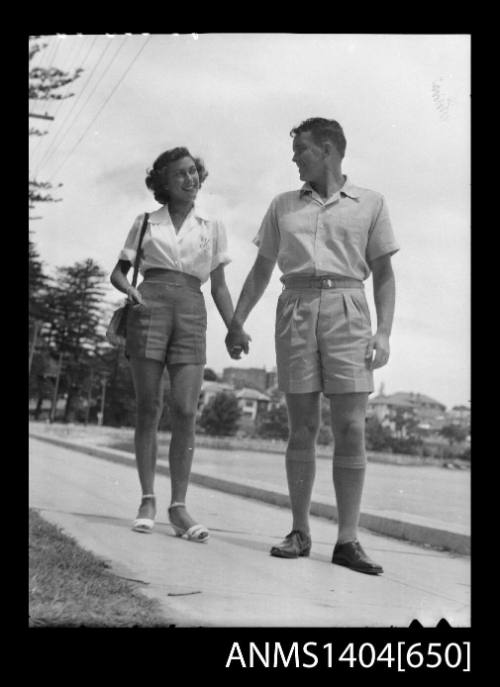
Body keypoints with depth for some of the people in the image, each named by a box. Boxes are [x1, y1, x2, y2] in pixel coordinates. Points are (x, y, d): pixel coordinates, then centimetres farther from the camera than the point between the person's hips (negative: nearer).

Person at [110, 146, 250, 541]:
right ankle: (148, 501, 6)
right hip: (150, 306, 0)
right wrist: (131, 292, -10)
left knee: (185, 411, -11)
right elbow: (118, 272, 14)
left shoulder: (212, 226, 15)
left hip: (192, 312, 0)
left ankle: (179, 507, -7)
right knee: (148, 409, -2)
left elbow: (219, 285, 13)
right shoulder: (146, 222, 13)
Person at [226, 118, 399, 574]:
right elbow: (261, 270, 20)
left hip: (346, 311, -2)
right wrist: (236, 323, 13)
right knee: (302, 428, 0)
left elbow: (384, 275, 8)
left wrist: (384, 332, -5)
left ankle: (348, 540, -4)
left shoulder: (371, 204, 11)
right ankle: (299, 533, 7)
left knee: (351, 429, -8)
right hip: (295, 311, 2)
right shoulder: (283, 206, 18)